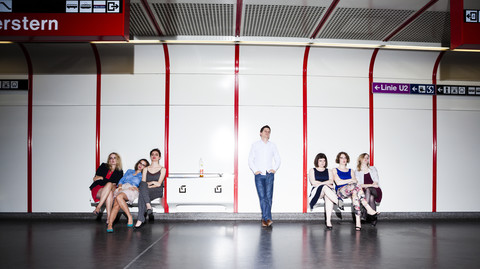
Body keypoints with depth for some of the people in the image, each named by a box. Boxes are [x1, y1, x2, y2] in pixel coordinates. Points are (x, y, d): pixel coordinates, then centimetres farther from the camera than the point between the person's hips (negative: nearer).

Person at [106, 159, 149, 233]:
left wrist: (136, 188, -11)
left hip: (132, 190, -3)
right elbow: (121, 180, 24)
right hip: (122, 188, 3)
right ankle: (110, 224, -41)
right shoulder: (129, 171, 35)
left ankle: (130, 217, -33)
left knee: (119, 197, -39)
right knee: (116, 204, -31)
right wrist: (120, 186, 2)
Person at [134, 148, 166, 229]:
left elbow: (159, 184, 0)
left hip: (157, 192, -2)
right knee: (142, 184, -37)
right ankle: (148, 206, -50)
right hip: (145, 191, 2)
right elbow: (143, 182, 8)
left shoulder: (162, 169, 13)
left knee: (142, 194, -36)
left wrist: (148, 185, -11)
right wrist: (152, 183, -10)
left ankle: (140, 220, -44)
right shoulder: (146, 169, 23)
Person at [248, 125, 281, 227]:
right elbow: (250, 160, 8)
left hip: (269, 175, 2)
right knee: (262, 197, -9)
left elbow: (277, 159, 17)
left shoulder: (272, 145, 15)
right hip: (259, 175, -1)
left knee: (269, 197, -7)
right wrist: (255, 170, -4)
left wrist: (275, 169, 2)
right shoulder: (255, 145, 10)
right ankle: (267, 218, -8)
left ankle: (265, 219, -3)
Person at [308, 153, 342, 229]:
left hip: (328, 190, 2)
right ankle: (338, 202, -52)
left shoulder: (329, 171, 23)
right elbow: (313, 183, 0)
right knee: (325, 187, -38)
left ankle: (328, 220, -47)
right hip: (316, 191, -1)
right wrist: (326, 184, -6)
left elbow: (331, 181, 3)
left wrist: (320, 183, -12)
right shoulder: (312, 170, 17)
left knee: (328, 197, -37)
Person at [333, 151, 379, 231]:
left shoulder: (351, 171, 28)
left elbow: (355, 181, 11)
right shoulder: (335, 170, 16)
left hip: (351, 191, 3)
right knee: (355, 185, -35)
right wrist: (351, 180, -3)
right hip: (340, 191, -3)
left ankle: (358, 220, -47)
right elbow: (338, 182, -1)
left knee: (355, 193, -37)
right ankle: (368, 209, -41)